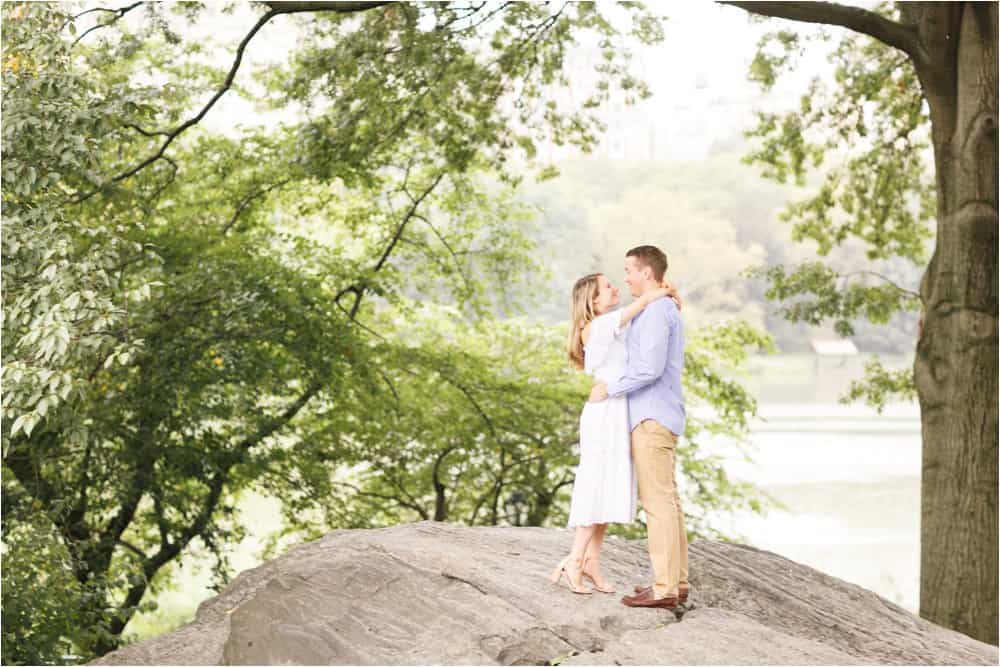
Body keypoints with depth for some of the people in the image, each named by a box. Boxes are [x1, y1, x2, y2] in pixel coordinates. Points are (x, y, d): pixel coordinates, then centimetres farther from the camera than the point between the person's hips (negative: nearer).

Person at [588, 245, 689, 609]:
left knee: (657, 502, -9)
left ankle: (664, 588, -8)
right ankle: (676, 581, 15)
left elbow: (651, 367, -24)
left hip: (652, 419, -10)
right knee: (667, 501, 11)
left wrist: (609, 388, -12)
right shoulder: (666, 311, 19)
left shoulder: (656, 310, -15)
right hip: (659, 418, 10)